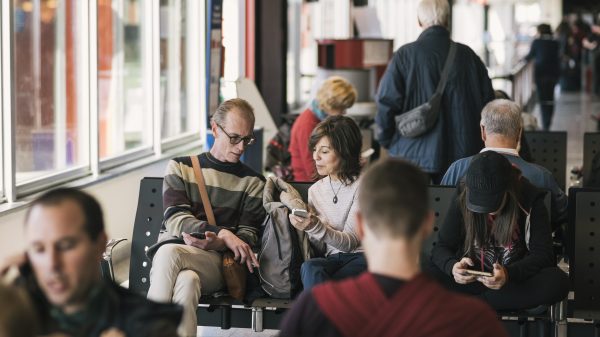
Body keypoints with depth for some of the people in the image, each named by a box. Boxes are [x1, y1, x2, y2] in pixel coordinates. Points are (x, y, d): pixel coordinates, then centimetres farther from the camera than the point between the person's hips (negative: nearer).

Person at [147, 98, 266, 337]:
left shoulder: (252, 183, 18)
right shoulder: (180, 167, 16)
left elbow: (248, 237, 9)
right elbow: (176, 221, 2)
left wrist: (216, 244, -14)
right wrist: (223, 234, -14)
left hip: (214, 262, 0)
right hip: (168, 250, 0)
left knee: (169, 253, -37)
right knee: (186, 280, -39)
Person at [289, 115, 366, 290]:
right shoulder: (315, 190, 15)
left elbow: (350, 242, -10)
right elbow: (317, 246, 13)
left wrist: (315, 227, -25)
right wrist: (304, 222, -7)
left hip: (360, 257, -5)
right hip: (332, 259, 5)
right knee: (309, 267, -31)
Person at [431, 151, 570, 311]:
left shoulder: (530, 201, -11)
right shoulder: (462, 202, -6)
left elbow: (543, 255, -14)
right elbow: (441, 248, -3)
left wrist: (508, 274, -33)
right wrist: (452, 266, -28)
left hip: (518, 281, 0)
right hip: (472, 279, 1)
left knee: (557, 282, -33)